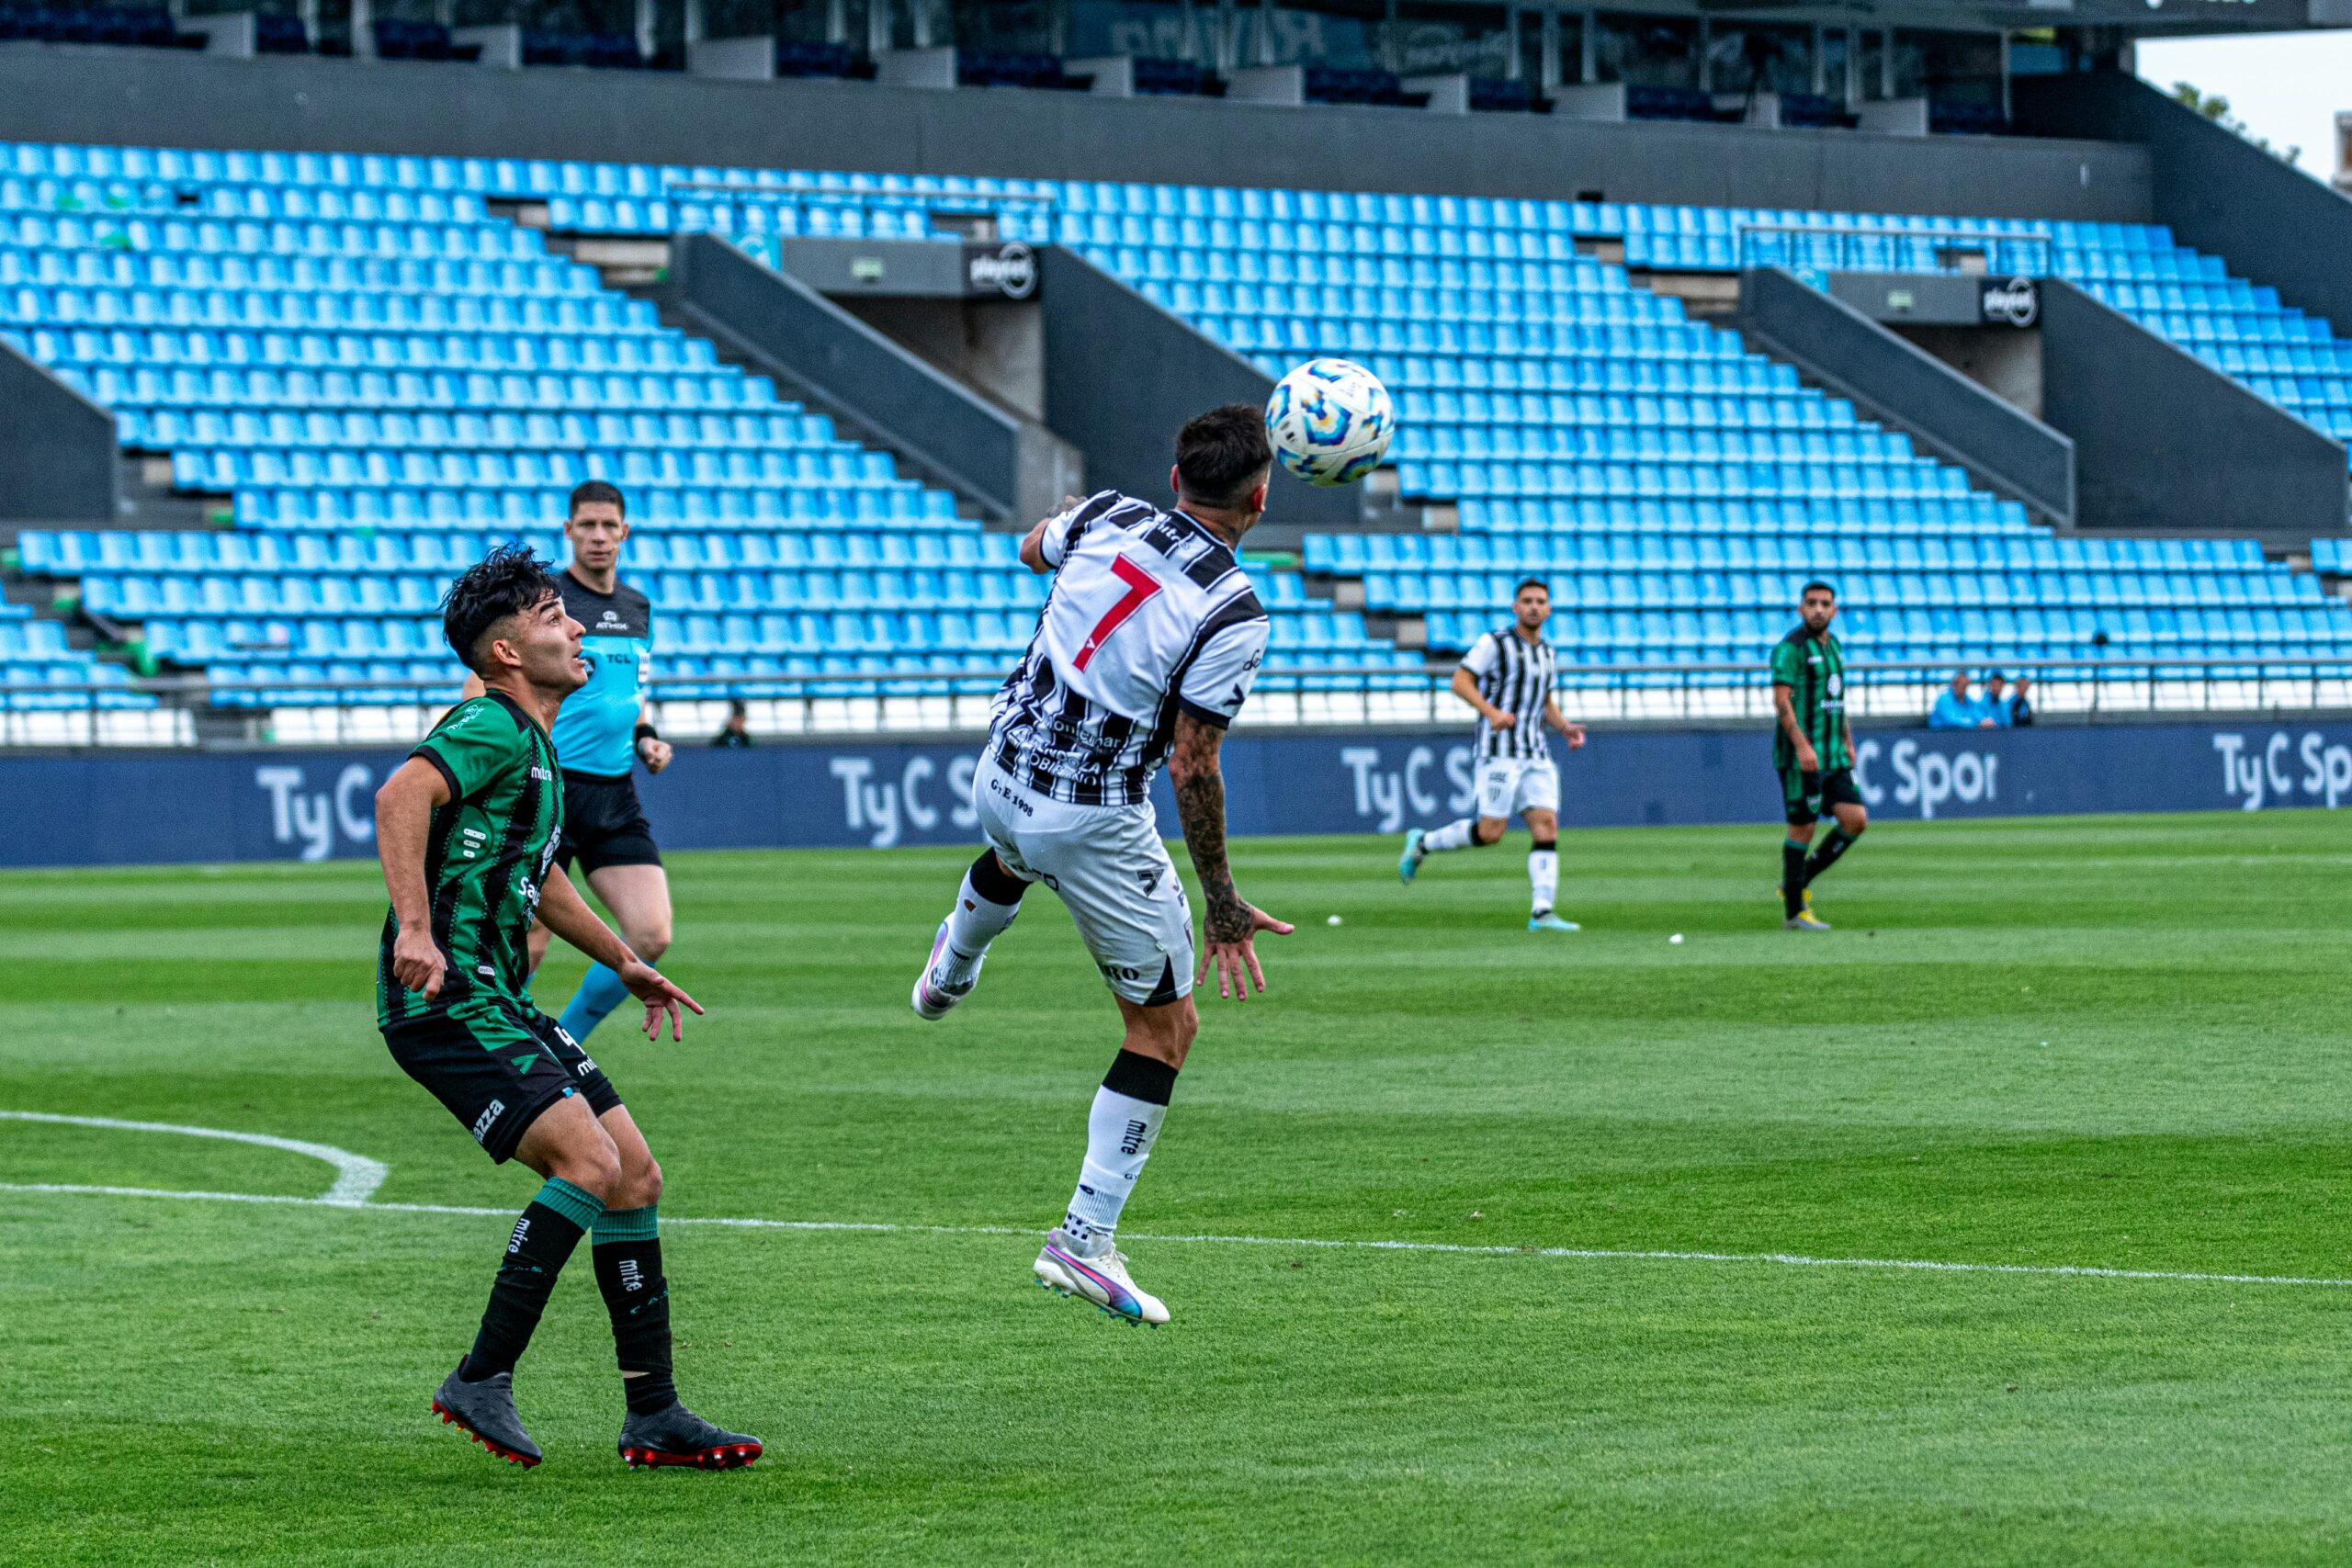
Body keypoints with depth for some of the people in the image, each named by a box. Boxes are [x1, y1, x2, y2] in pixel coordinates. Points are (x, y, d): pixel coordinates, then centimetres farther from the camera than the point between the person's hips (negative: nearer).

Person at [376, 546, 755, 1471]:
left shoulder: (534, 742, 21)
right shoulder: (493, 728, -11)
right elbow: (400, 796, -30)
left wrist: (623, 962, 41)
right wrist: (414, 927, -39)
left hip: (499, 1003, 10)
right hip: (448, 1003, -10)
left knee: (636, 1176, 6)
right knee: (589, 1162, -22)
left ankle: (654, 1414, 10)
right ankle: (482, 1381, -16)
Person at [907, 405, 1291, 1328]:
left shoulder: (1105, 518, -6)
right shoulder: (1232, 612, -22)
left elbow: (1032, 550, 19)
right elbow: (1191, 766, -20)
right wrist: (1222, 904, -12)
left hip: (1000, 777, 6)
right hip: (1095, 825, -6)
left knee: (1016, 852, 44)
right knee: (1166, 1028, 8)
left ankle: (949, 970, 72)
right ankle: (1085, 1241, 4)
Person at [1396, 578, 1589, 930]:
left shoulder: (1547, 653, 17)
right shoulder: (1494, 643, -3)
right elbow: (1460, 682, -7)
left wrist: (1565, 727, 8)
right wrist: (1491, 711, -22)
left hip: (1536, 755, 6)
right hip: (1500, 751, -6)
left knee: (1547, 826, -8)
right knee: (1491, 832, -9)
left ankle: (1542, 913, -12)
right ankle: (1422, 844, 15)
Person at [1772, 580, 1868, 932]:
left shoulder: (1834, 646, 16)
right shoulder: (1791, 648, -10)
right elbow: (1781, 700, -17)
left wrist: (1847, 743, 20)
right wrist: (1802, 745, -24)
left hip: (1832, 755, 8)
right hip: (1800, 754, -8)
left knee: (1856, 818, 0)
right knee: (1802, 827, -4)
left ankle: (1799, 881, 13)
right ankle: (1795, 911, 4)